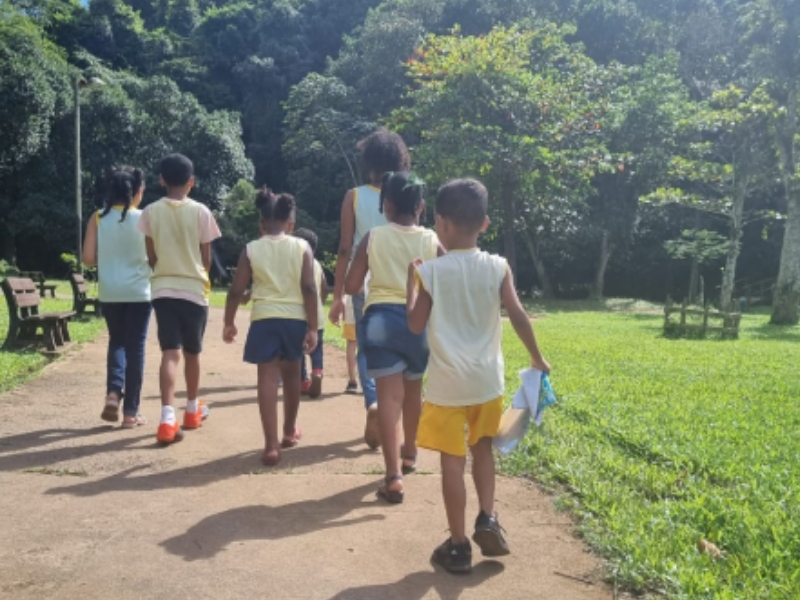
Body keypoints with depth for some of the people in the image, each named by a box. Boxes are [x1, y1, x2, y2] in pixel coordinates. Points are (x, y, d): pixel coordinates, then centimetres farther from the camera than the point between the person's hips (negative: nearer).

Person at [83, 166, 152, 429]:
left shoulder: (98, 218, 0)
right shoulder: (144, 218, -7)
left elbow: (88, 258, -3)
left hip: (110, 292, 3)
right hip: (138, 292, -2)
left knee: (117, 341, 21)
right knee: (135, 347, 5)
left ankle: (113, 393, 0)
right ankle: (130, 412, 8)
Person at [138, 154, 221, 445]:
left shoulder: (151, 212, 0)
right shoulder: (201, 212, -5)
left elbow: (151, 257, 6)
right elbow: (206, 259, 1)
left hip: (163, 289, 1)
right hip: (194, 290, -1)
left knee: (170, 353, -3)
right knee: (192, 353, 14)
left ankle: (168, 419, -16)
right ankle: (192, 410, 30)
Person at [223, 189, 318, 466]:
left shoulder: (251, 249, 3)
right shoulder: (302, 247, 2)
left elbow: (236, 291, 2)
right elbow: (309, 289, -6)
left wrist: (229, 322, 15)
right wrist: (313, 327, -4)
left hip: (264, 319, -1)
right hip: (295, 318, 2)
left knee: (268, 378, -2)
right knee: (291, 375, 20)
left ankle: (271, 445, -10)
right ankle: (290, 431, 36)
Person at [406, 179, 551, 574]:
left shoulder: (430, 271, -8)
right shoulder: (498, 267, -4)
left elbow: (415, 325, -3)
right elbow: (518, 316, -4)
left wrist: (412, 281, 8)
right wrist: (537, 358, 9)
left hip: (448, 383, -2)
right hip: (487, 380, 3)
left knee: (452, 460, 6)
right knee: (482, 448, 24)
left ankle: (458, 546, 14)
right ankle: (487, 520, 16)